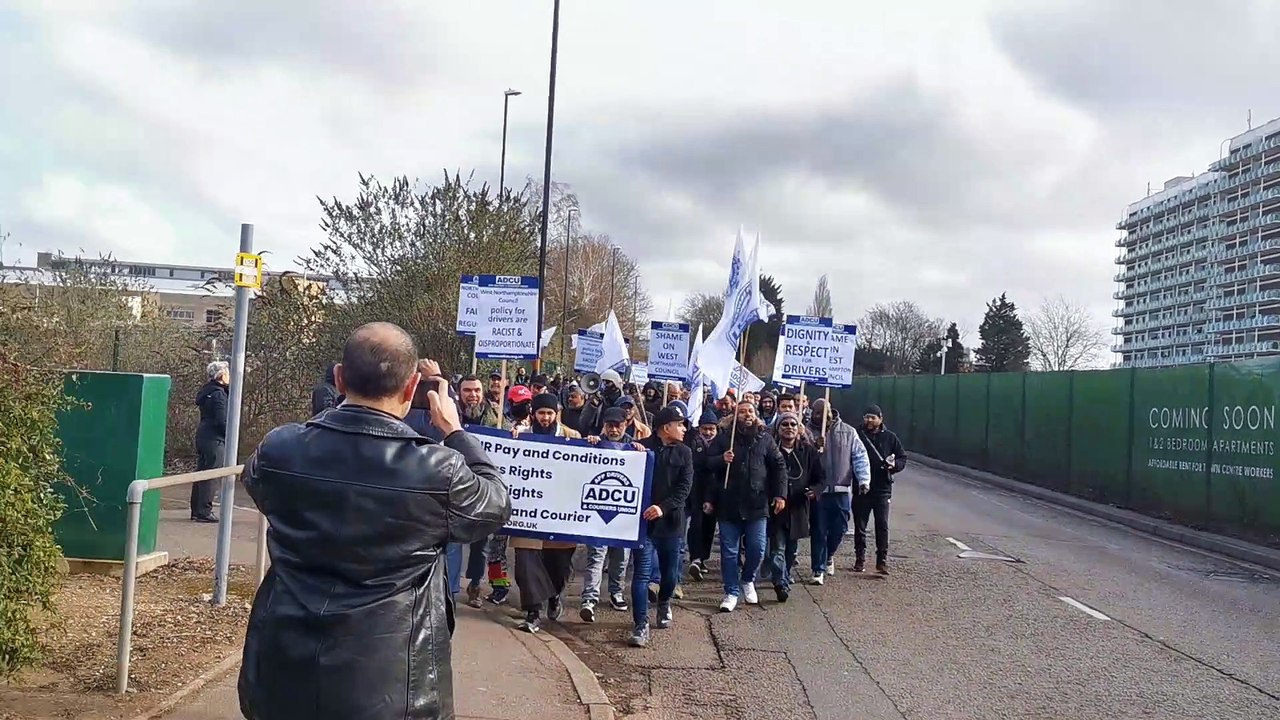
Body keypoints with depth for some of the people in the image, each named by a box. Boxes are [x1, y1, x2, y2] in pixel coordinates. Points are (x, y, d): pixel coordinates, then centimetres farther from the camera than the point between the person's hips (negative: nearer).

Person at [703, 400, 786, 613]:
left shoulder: (765, 439, 7)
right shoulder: (724, 438, 3)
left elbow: (778, 467, 7)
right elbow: (708, 462, 2)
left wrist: (780, 494, -1)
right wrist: (721, 459, -18)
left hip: (757, 505, 1)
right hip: (728, 504, -1)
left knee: (757, 548, 2)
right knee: (729, 551, 4)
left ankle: (748, 580, 30)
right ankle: (731, 592, 14)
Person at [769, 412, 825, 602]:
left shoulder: (809, 451, 4)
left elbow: (821, 477, 8)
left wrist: (814, 490, -12)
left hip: (798, 508, 3)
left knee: (792, 549, 15)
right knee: (778, 548, -9)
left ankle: (785, 578, 32)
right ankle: (781, 584, -10)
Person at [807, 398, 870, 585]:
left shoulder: (848, 432, 6)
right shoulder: (808, 432, 0)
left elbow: (860, 456, 3)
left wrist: (864, 479, -9)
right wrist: (815, 447, -26)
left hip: (842, 491, 2)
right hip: (818, 491, -2)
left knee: (839, 529, 9)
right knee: (818, 531, 0)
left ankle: (828, 556, 37)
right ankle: (818, 569, 11)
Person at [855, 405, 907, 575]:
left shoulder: (890, 437, 4)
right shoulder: (858, 436, 1)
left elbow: (903, 458, 10)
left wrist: (894, 465, -11)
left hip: (882, 489, 0)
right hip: (861, 488, 0)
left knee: (882, 526, -2)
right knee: (860, 526, 7)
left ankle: (882, 561, 3)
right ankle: (859, 559, 18)